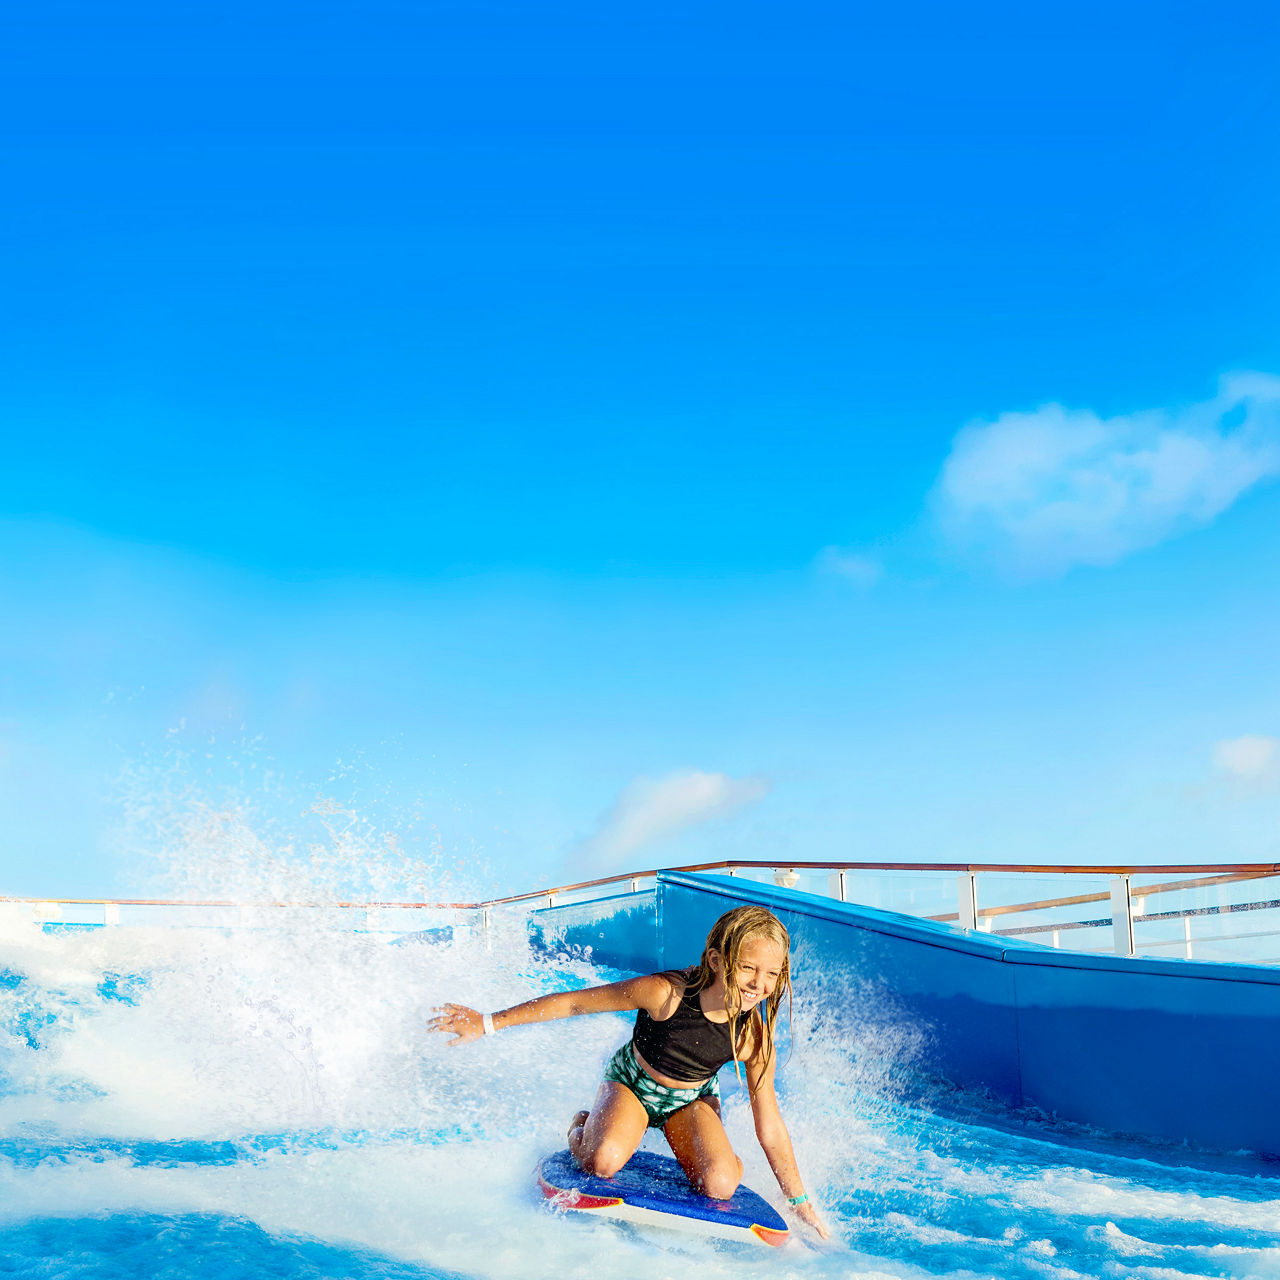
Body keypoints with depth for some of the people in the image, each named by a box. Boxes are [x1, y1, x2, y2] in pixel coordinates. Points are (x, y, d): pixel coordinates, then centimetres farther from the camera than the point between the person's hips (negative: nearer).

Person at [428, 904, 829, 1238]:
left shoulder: (755, 1037, -26)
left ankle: (727, 1158, 12)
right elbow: (572, 1002, -25)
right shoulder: (663, 992, -35)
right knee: (603, 1162, -30)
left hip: (690, 1101, 2)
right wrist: (487, 1022, -21)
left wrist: (802, 1203, -5)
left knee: (720, 1186, -25)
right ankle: (582, 1128, 5)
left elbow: (769, 1126, -12)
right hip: (630, 1082, -1)